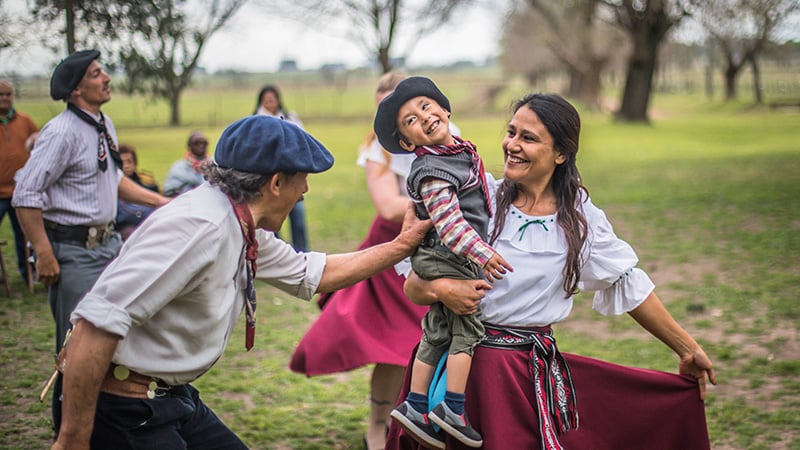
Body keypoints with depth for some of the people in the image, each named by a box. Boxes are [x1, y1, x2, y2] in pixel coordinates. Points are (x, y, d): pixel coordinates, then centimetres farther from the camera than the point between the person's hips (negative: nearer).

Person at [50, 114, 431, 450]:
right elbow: (98, 320, -31)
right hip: (125, 411, -9)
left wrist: (402, 244, 21)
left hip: (172, 397, 9)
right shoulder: (197, 226, -25)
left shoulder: (243, 229, 5)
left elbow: (313, 274, 22)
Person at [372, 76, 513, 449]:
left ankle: (415, 407, 20)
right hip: (450, 260, -9)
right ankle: (452, 409, 1)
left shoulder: (458, 151, 9)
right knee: (468, 328, -3)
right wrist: (482, 252, -29)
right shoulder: (432, 170, -21)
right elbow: (447, 221, -26)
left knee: (436, 335, 13)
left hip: (444, 260, 9)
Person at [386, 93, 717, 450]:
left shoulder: (581, 219, 1)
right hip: (463, 363, -1)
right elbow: (413, 286, -2)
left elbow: (628, 285, 12)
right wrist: (440, 288, -25)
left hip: (536, 372, 1)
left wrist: (687, 349, 16)